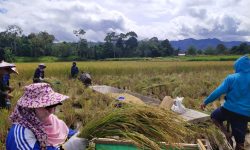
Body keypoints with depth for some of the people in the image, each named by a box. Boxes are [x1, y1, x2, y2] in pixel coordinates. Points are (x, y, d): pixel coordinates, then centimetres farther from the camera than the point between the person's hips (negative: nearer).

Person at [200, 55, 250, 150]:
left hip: (229, 109, -3)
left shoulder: (231, 78, -10)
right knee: (240, 140, 14)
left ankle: (226, 134, 5)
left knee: (214, 116, 27)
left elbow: (218, 92, -12)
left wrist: (206, 102, -3)